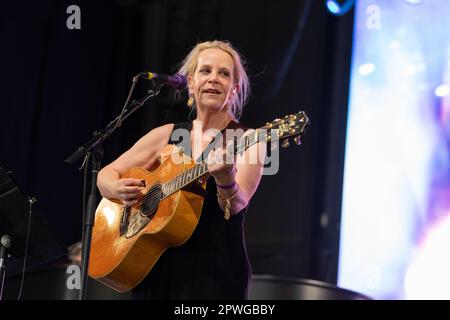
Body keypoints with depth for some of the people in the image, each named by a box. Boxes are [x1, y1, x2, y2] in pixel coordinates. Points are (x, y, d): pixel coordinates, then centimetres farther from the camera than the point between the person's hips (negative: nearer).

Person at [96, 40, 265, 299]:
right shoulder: (168, 135, 9)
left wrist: (225, 178, -38)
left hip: (216, 271, -3)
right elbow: (106, 175, 12)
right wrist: (119, 189, -10)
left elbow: (237, 204, -17)